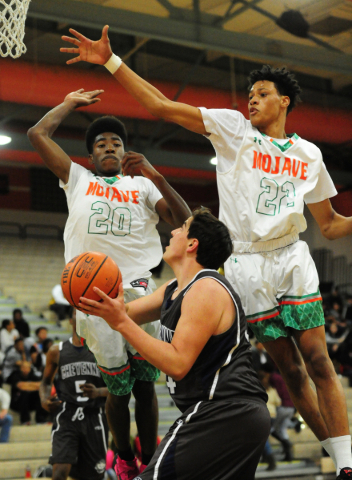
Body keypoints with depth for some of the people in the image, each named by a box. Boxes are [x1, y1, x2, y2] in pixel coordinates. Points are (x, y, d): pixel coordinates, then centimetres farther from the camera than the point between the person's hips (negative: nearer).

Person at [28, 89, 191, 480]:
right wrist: (71, 103, 24)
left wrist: (156, 177, -9)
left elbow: (184, 222, 2)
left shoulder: (142, 186, 17)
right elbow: (37, 134, 14)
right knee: (118, 387, -1)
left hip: (137, 288, 0)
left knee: (145, 384, -4)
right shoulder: (77, 179, 18)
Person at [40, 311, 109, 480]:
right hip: (66, 416, 0)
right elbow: (46, 381, 20)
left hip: (94, 417, 1)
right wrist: (44, 399, -2)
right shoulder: (57, 351, 8)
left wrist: (99, 392, -16)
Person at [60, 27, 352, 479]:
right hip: (246, 264, -1)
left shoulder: (309, 154, 12)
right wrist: (110, 61, -7)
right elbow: (162, 106, -1)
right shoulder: (233, 128, 4)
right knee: (289, 368, 0)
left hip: (293, 259, 1)